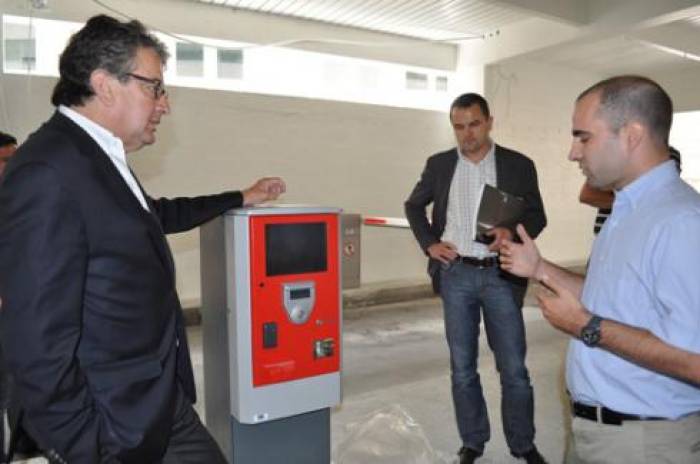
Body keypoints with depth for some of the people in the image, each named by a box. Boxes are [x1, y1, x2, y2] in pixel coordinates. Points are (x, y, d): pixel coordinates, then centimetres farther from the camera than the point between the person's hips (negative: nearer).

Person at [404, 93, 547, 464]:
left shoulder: (519, 165, 1)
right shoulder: (439, 165, 5)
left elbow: (537, 216, 4)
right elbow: (413, 205, 16)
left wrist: (513, 232, -18)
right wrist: (428, 243, 1)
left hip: (501, 275, -1)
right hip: (455, 274, 2)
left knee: (514, 369, 5)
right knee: (462, 367, 10)